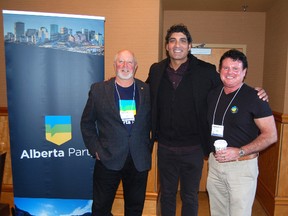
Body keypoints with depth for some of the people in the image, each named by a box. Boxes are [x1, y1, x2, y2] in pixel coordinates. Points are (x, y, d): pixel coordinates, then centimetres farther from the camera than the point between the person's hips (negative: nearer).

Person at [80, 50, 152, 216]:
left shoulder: (147, 90, 2)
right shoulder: (98, 90, 0)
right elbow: (87, 123, 5)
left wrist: (148, 149, 2)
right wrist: (95, 149, -2)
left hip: (139, 161, 2)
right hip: (108, 160, -1)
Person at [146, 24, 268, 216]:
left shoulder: (206, 71, -8)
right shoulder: (156, 70, 1)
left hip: (193, 149, -2)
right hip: (165, 148, 2)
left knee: (190, 197, 18)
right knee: (167, 195, 21)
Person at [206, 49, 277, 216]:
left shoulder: (254, 97, -10)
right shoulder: (213, 95, 6)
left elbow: (271, 135, -11)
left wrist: (240, 152, -20)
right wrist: (208, 149, 3)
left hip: (242, 166, -5)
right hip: (214, 163, 5)